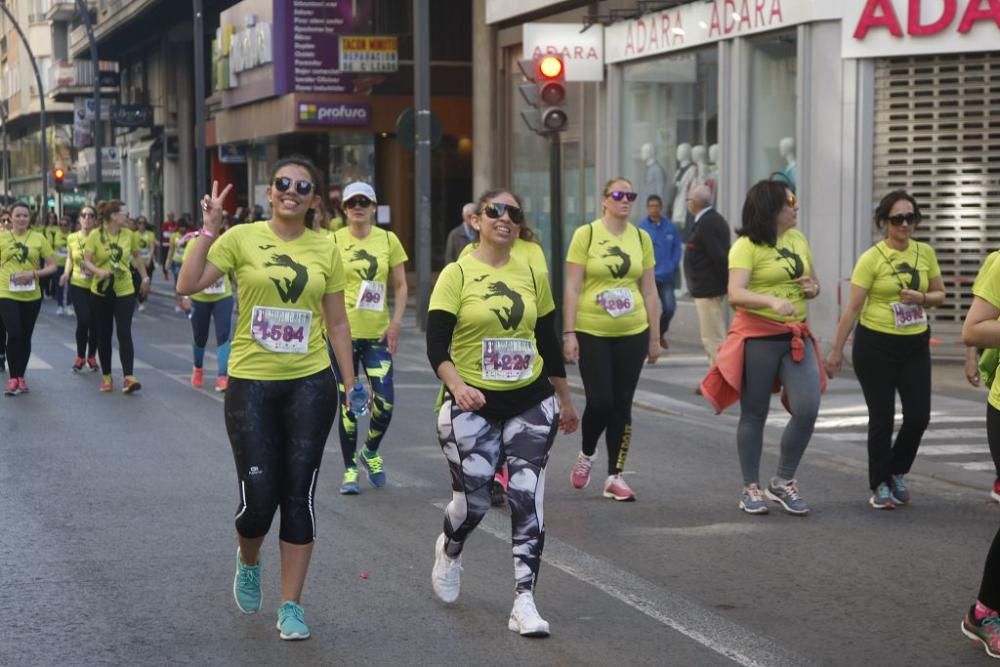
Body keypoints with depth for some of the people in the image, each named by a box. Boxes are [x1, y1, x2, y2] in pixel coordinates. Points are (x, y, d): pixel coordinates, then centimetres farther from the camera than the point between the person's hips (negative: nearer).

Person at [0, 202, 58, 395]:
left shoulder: (38, 238, 2)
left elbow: (52, 266, 2)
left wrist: (33, 274, -13)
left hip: (31, 295, 2)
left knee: (25, 336, 11)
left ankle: (21, 377, 23)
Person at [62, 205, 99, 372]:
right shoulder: (72, 238, -1)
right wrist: (67, 272, -1)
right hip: (78, 285, 0)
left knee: (94, 323, 4)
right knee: (83, 321, -12)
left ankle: (91, 357, 26)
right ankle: (80, 357, 9)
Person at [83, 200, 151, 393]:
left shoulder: (129, 234, 1)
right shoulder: (95, 235, -8)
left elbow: (137, 256, 18)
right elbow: (87, 261, -12)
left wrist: (145, 278, 18)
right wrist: (99, 272, -30)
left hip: (125, 292, 1)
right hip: (101, 292, -1)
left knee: (124, 333, -11)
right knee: (104, 335, 9)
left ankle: (128, 377, -16)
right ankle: (106, 376, 21)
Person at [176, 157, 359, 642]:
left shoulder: (325, 249, 4)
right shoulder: (242, 239, -3)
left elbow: (337, 322, 10)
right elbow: (188, 285, -13)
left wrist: (351, 382, 7)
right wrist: (209, 228, -19)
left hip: (310, 384, 2)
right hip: (251, 383, -1)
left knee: (298, 494, 2)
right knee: (258, 496, -3)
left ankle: (291, 606, 12)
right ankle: (248, 563, 33)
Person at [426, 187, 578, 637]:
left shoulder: (531, 275, 6)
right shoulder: (458, 274, -6)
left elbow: (548, 343, 15)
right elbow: (436, 345, -13)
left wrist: (565, 401, 19)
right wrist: (458, 387, -30)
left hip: (529, 403, 3)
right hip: (473, 406, -3)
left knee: (527, 500, -5)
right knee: (473, 500, 2)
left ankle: (524, 603, -1)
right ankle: (449, 552, 38)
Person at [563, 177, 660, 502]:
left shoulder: (641, 238, 6)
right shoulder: (586, 235, -4)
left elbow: (650, 292, 10)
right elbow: (572, 288, -5)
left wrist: (655, 337, 9)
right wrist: (569, 333, -11)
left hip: (632, 333, 3)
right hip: (592, 332, -3)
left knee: (622, 405, 5)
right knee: (599, 401, -7)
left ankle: (615, 477, 12)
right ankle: (586, 455, 22)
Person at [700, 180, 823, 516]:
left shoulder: (799, 240, 10)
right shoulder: (747, 246, -10)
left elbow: (812, 282, 24)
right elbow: (735, 295, -22)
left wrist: (813, 288, -1)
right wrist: (772, 301, -39)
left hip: (796, 336, 5)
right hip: (757, 337, -5)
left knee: (807, 409, -8)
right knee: (754, 414, 5)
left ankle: (783, 482, 9)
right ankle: (751, 489, 17)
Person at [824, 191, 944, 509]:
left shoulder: (925, 253, 2)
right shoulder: (871, 258, -11)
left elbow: (940, 294, 12)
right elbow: (852, 307, -10)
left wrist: (922, 298, -12)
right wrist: (836, 351, -12)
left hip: (915, 344, 4)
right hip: (876, 345, -4)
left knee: (919, 416, 1)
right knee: (882, 418, 3)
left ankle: (897, 473, 26)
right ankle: (880, 485, 20)